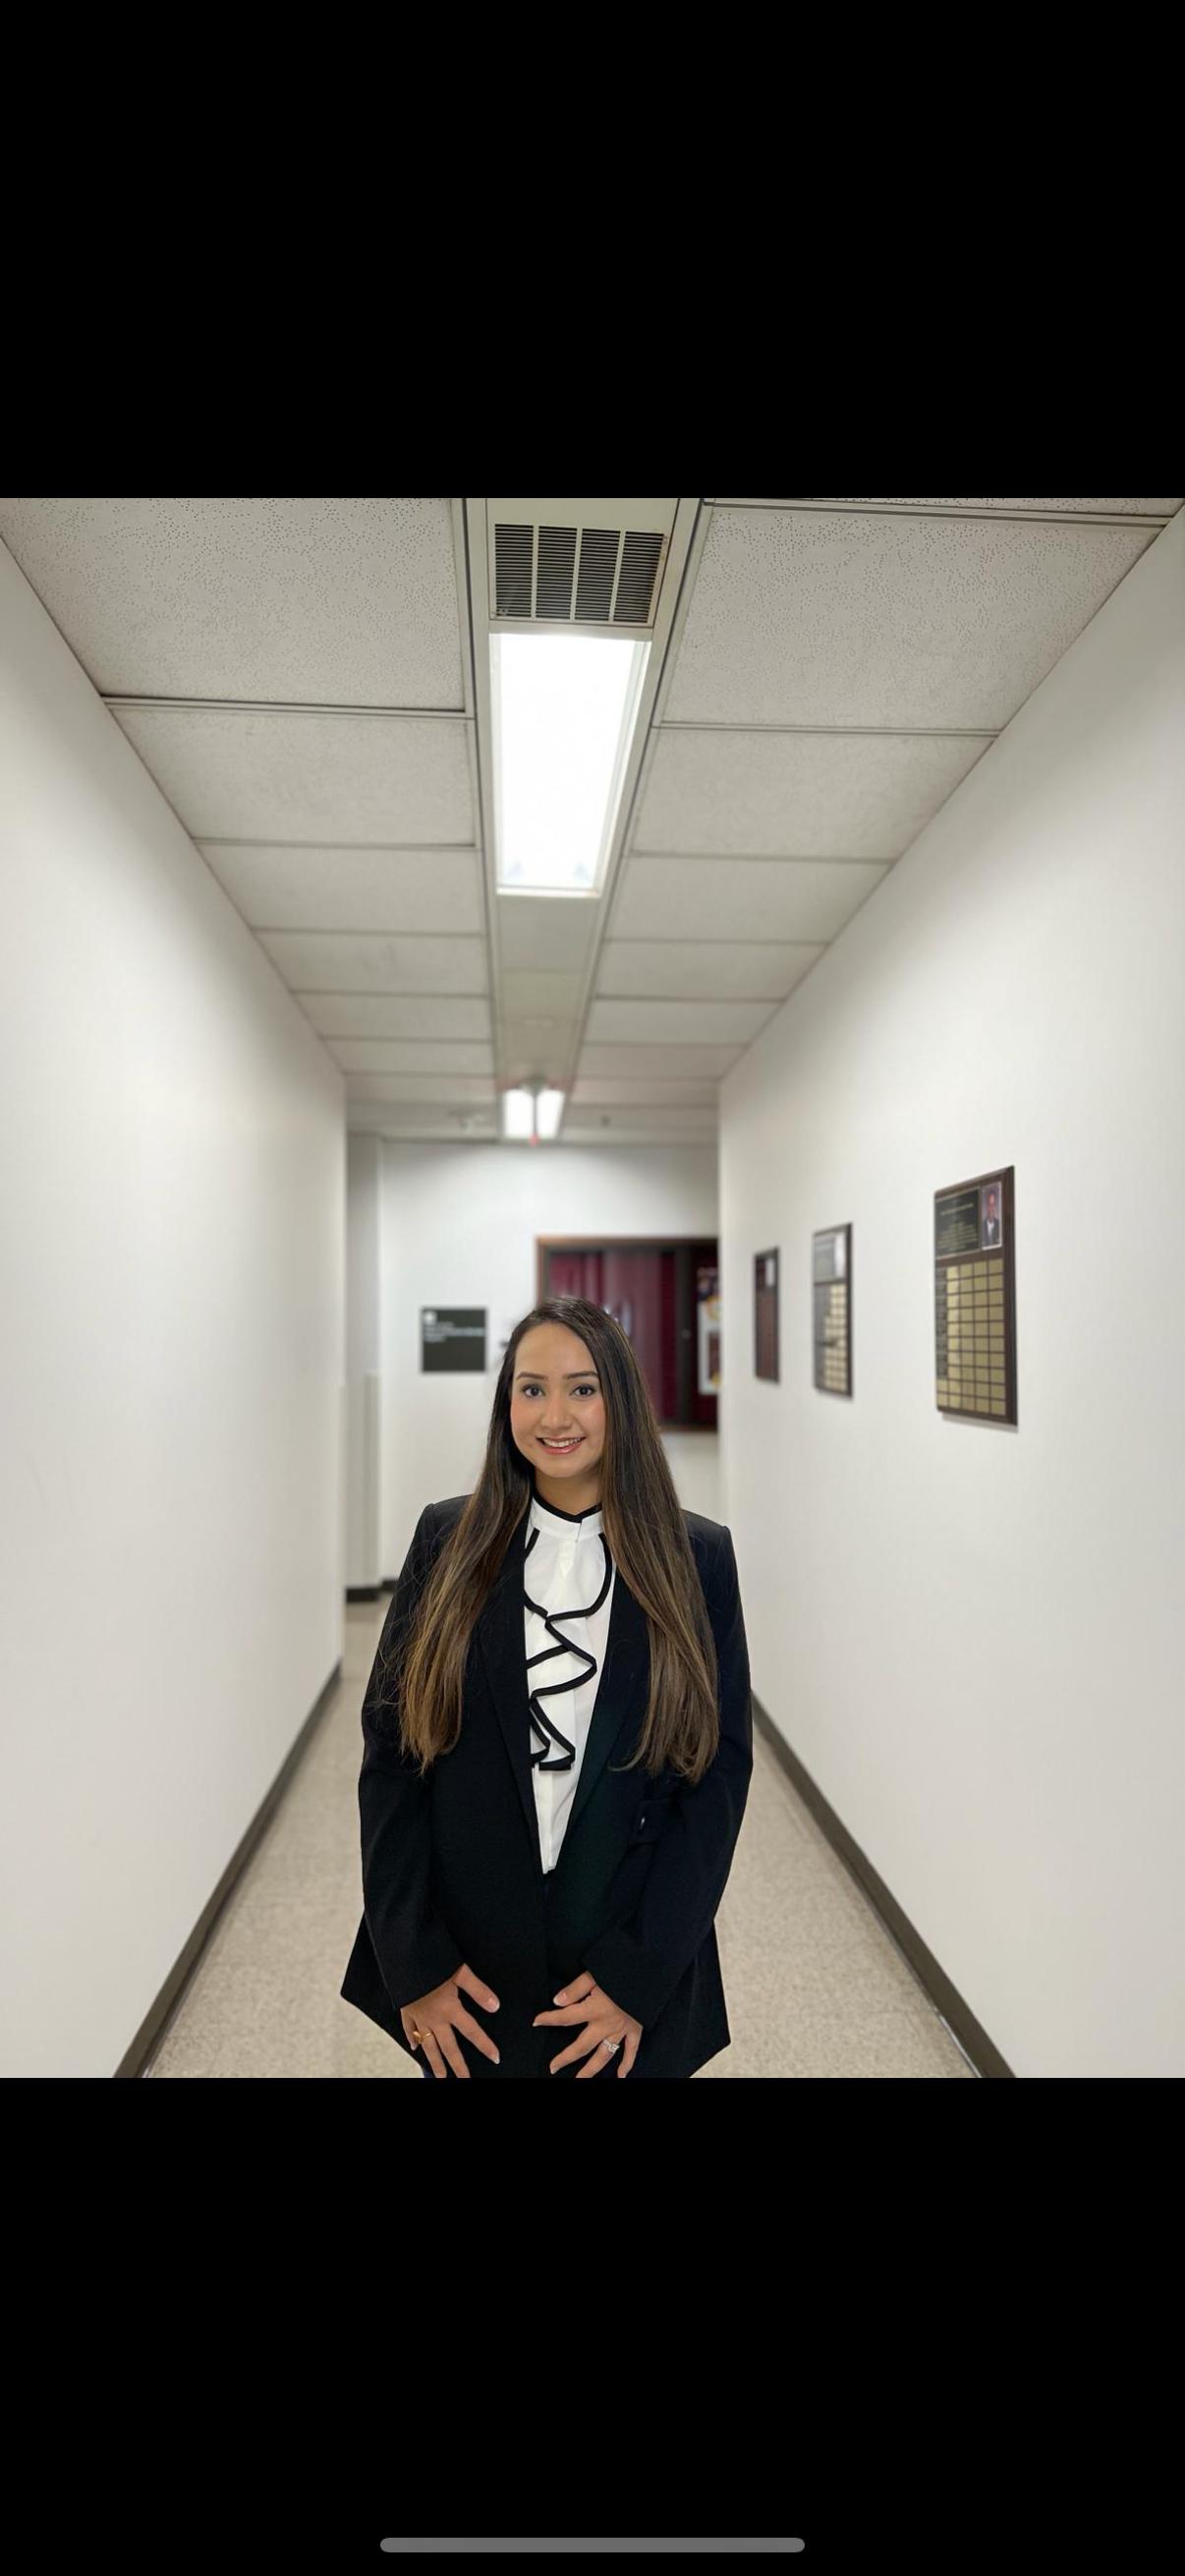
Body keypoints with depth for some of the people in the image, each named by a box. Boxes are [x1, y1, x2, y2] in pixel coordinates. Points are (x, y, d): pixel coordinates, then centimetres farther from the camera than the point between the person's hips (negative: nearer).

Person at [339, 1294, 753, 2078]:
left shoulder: (697, 1556, -8)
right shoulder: (448, 1540, -6)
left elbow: (720, 1769, -6)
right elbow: (389, 1749, -4)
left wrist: (638, 1975, -10)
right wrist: (415, 1962, -7)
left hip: (634, 1969, 0)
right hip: (466, 1968, 1)